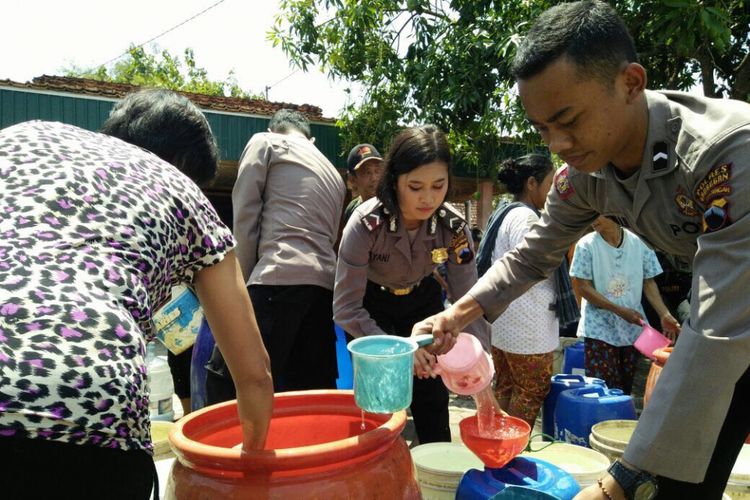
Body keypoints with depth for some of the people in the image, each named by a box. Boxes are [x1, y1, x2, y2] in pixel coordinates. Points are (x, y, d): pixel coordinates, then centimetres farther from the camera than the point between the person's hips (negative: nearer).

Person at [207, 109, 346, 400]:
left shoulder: (266, 143, 12)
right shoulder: (335, 175, 30)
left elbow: (245, 217, 3)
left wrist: (245, 280, 10)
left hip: (279, 278, -7)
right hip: (325, 285, 7)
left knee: (226, 380, -2)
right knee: (311, 392, 9)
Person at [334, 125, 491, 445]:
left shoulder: (454, 227, -23)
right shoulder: (366, 224, -32)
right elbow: (346, 308, -30)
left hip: (423, 302, 3)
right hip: (371, 306, -2)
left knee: (433, 404, 4)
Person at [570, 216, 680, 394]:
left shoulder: (640, 242, -1)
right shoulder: (586, 245, -8)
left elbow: (648, 282, 6)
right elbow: (584, 287, -9)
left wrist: (664, 315, -7)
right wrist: (620, 310, -16)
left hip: (632, 328, 3)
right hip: (599, 329, -3)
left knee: (626, 388, 12)